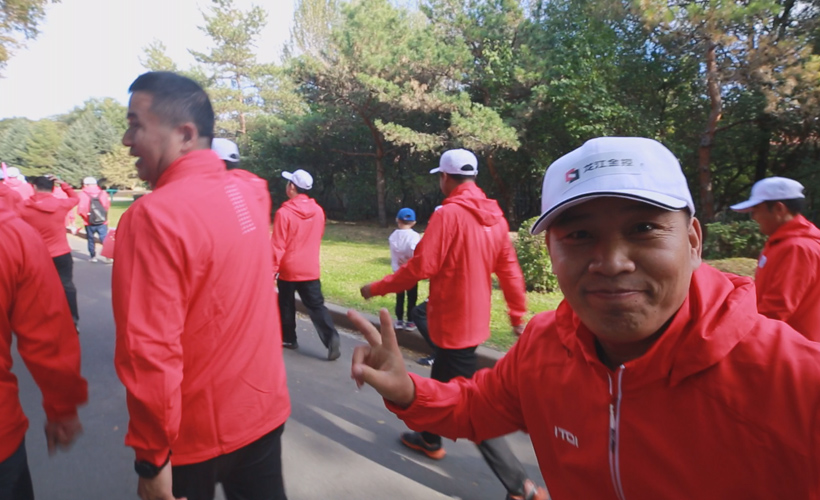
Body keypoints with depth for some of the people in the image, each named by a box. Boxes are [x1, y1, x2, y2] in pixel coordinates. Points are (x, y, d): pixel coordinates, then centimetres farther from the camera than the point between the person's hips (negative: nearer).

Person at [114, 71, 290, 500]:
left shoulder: (155, 215, -22)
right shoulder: (250, 192, -4)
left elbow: (151, 352, -24)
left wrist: (152, 457, -13)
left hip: (194, 432, -5)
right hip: (264, 407, 6)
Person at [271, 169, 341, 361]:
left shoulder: (284, 212, -15)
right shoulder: (318, 211, 2)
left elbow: (277, 246, -14)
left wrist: (272, 269, -6)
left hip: (288, 269, -4)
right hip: (310, 269, 4)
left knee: (286, 305, 15)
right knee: (316, 305, 4)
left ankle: (288, 339, 27)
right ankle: (331, 337, -13)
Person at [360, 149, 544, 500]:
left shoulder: (448, 214, -20)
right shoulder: (494, 216, 3)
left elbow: (419, 268, -20)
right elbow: (510, 270, 5)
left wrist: (376, 289, -6)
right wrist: (518, 315, 14)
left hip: (452, 322, -8)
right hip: (474, 320, 8)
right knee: (441, 381, 26)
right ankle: (429, 438, 47)